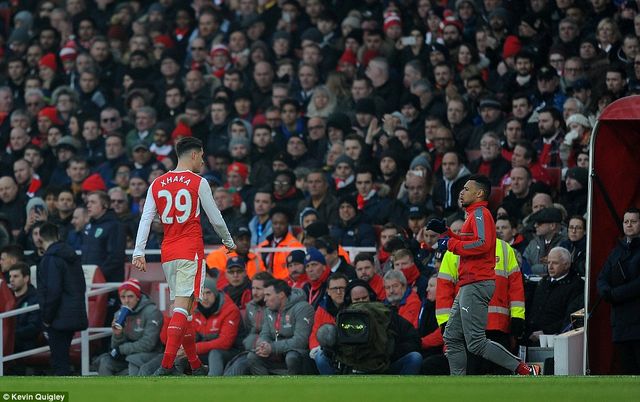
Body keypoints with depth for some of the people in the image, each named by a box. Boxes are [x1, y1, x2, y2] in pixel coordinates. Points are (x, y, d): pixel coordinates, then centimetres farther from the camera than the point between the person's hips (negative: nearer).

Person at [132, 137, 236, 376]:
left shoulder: (157, 184, 9)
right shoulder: (198, 183, -3)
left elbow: (145, 219, 3)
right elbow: (216, 219, 2)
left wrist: (139, 253, 1)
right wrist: (229, 242, 19)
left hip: (167, 252, 5)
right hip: (191, 251, -5)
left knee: (183, 308, 14)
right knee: (182, 306, -12)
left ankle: (194, 364, 20)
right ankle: (167, 363, -25)